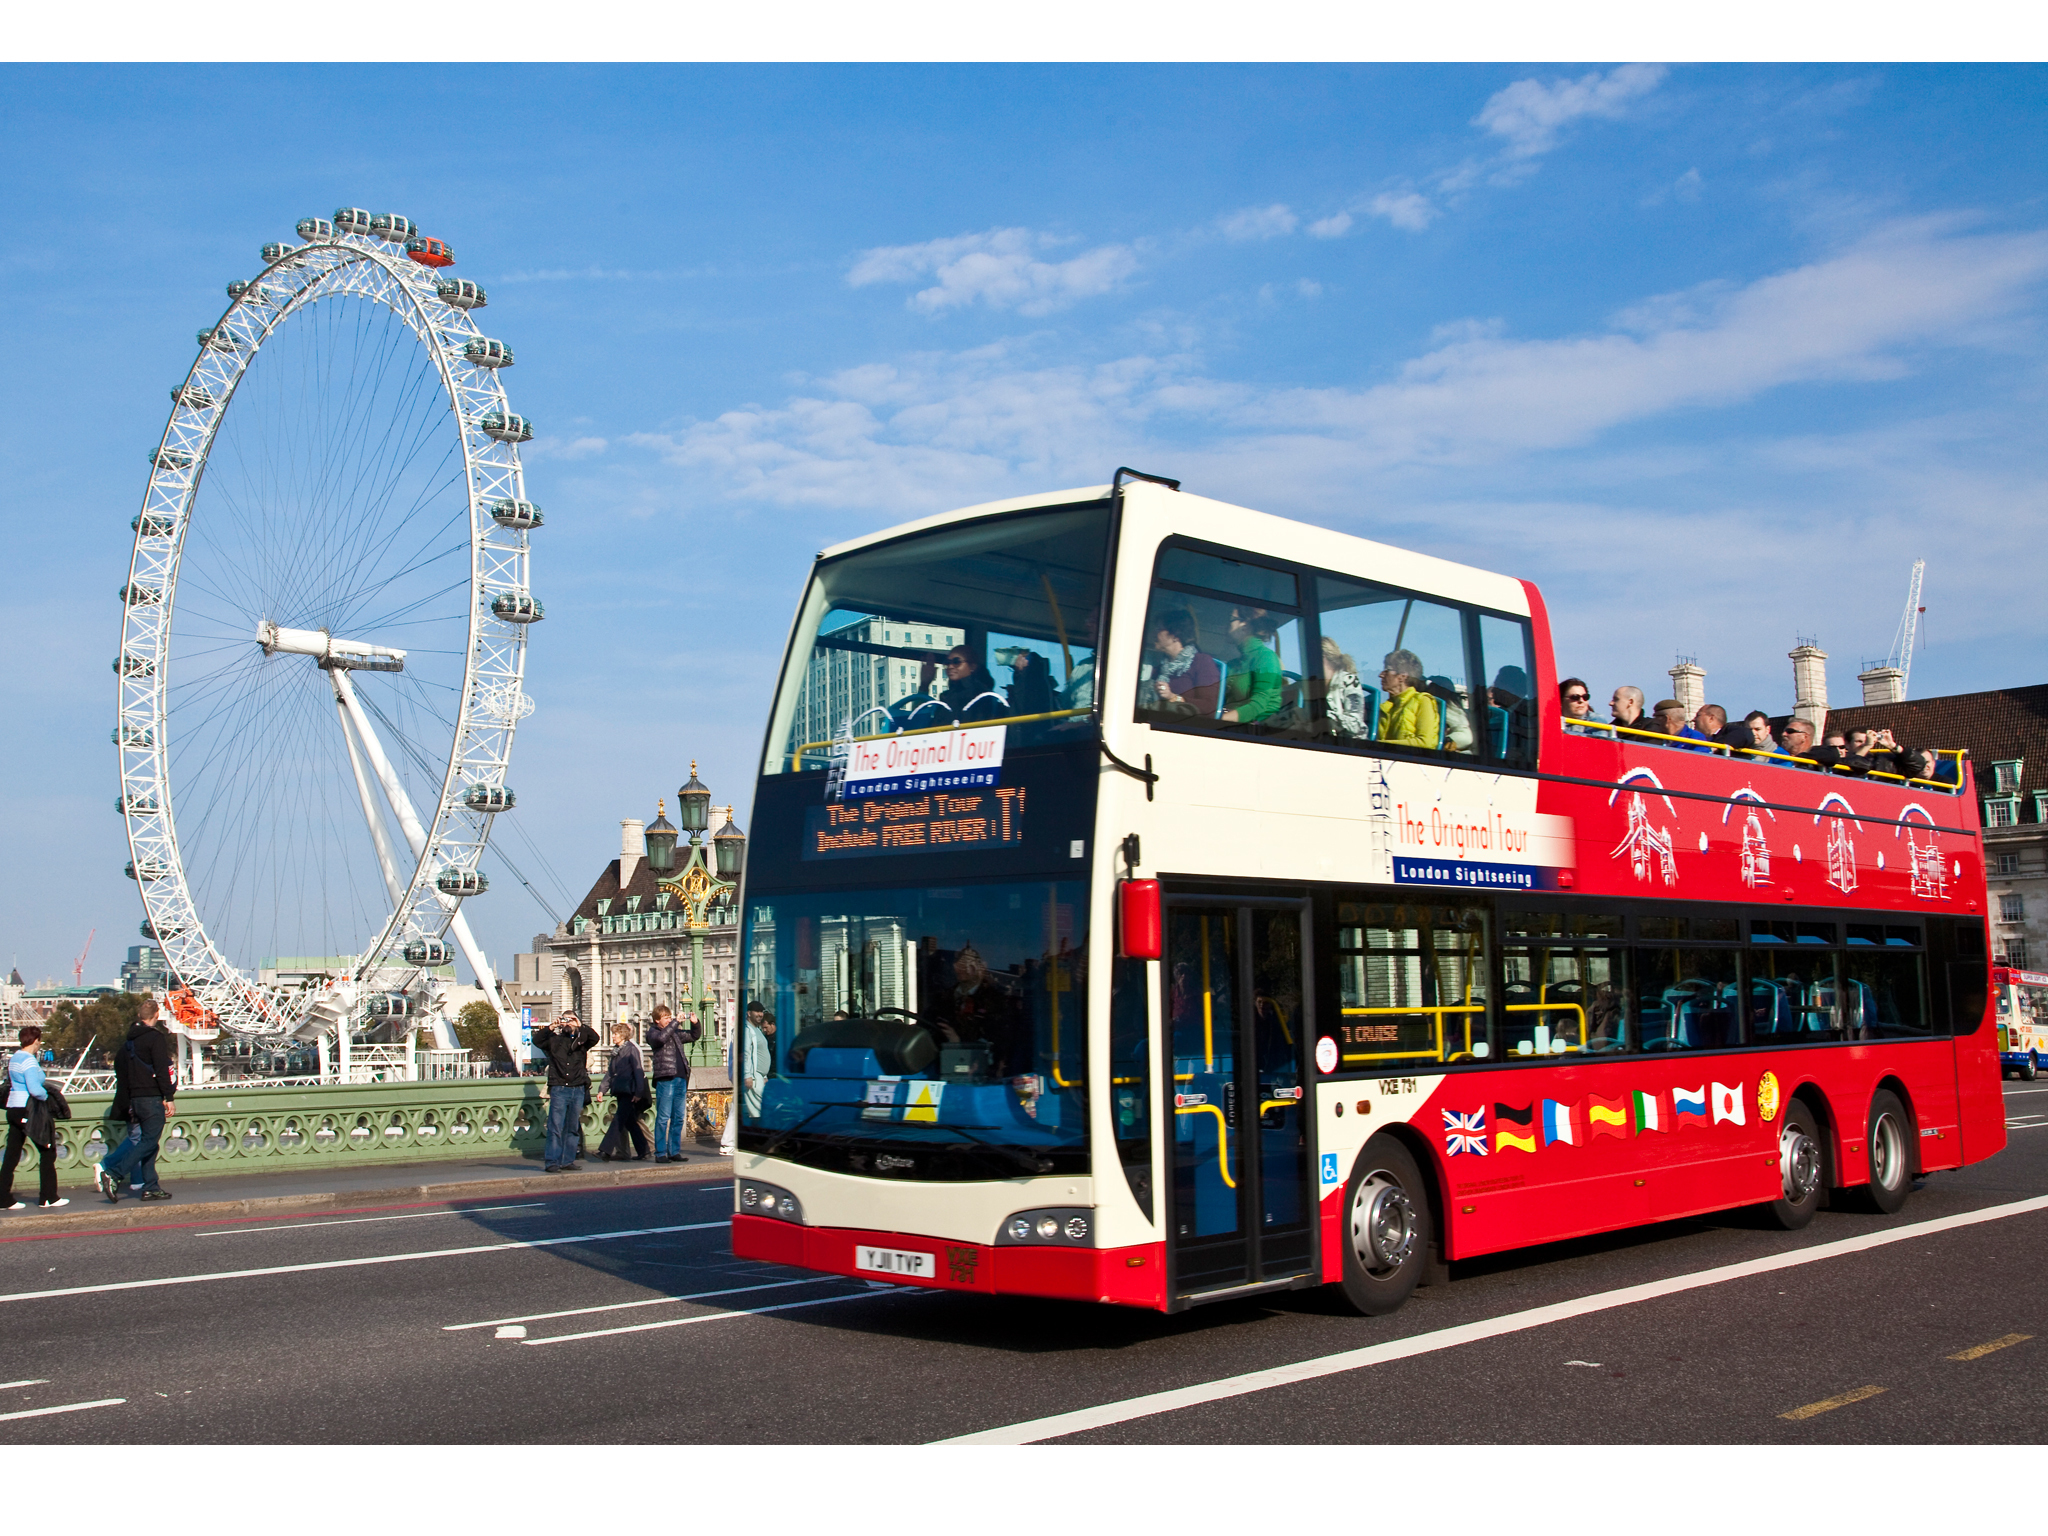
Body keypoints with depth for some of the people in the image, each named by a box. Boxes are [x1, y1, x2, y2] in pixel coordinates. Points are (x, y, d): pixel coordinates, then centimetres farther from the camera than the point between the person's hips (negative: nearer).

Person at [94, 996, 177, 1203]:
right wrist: (169, 1097, -13)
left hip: (136, 1098, 8)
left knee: (148, 1141, 11)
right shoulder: (156, 1037, -10)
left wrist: (129, 1100, 20)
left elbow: (119, 1062, 17)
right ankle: (113, 1176, -19)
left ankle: (150, 1187, 9)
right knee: (149, 1141, -8)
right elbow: (162, 1070, -15)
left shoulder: (129, 1040, 14)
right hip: (152, 1097, -8)